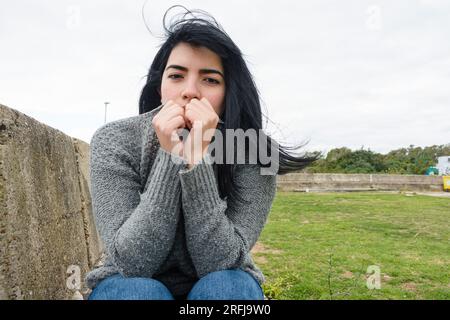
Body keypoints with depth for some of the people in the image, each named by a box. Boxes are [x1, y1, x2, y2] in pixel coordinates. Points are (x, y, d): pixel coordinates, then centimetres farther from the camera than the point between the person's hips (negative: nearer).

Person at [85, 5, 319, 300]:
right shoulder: (115, 142, -18)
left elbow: (219, 262, -26)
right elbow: (133, 261, -24)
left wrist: (196, 160, -36)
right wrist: (170, 157, -34)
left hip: (222, 289, 1)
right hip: (133, 286, 0)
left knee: (226, 286, -31)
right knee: (140, 291, -31)